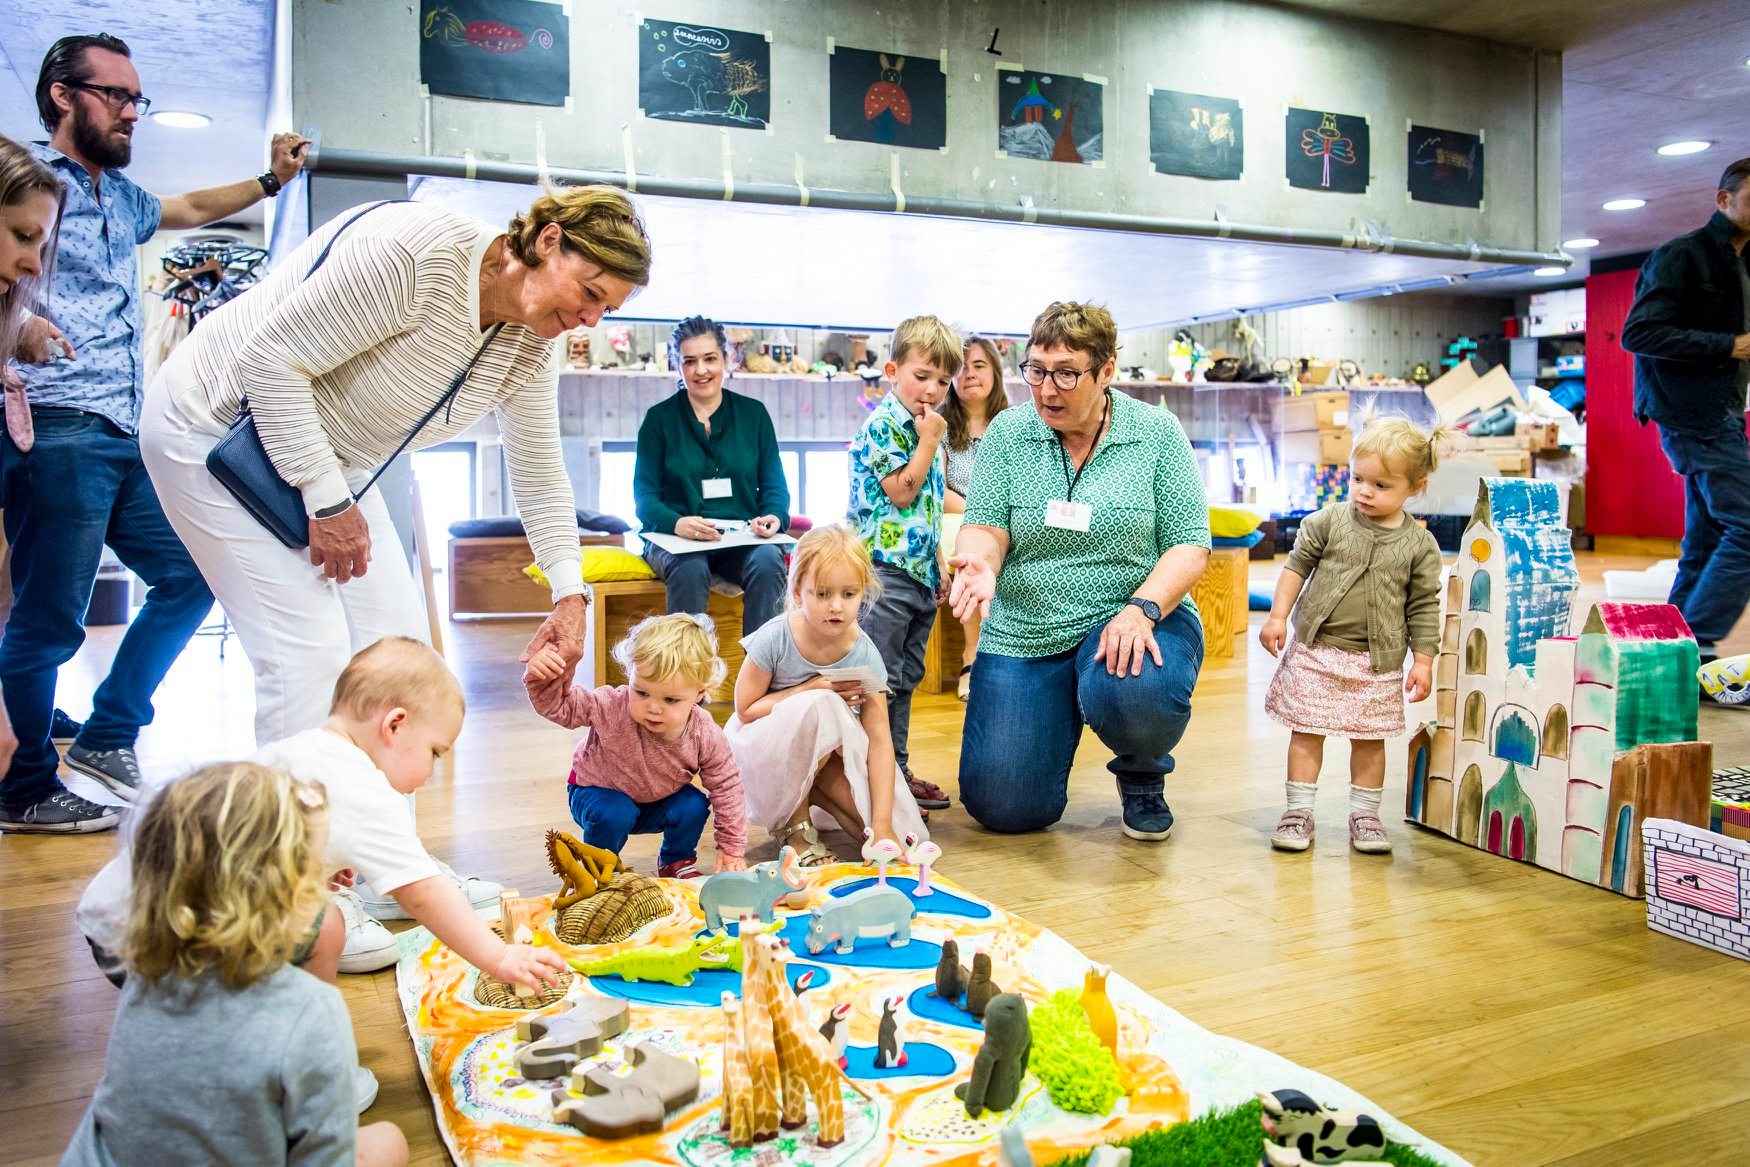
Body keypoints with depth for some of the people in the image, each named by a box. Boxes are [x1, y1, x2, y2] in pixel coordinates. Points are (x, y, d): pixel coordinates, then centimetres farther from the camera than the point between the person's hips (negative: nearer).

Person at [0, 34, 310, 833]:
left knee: (188, 578, 9)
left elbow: (191, 210, 42)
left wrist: (271, 181, 39)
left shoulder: (120, 198, 23)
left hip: (128, 437, 9)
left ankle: (107, 738, 19)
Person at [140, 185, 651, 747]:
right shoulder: (415, 250, -30)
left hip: (330, 460, 8)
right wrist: (329, 503, -24)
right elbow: (272, 360, -28)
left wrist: (570, 594, -4)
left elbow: (540, 477, 4)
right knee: (309, 653, -16)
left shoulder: (530, 348, -5)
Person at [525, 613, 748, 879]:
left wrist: (732, 849, -10)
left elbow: (726, 787, -15)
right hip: (598, 792, -3)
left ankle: (677, 862, 10)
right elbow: (561, 706, -27)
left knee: (693, 806, -20)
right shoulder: (611, 707, -35)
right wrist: (543, 680, -51)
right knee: (615, 814, -31)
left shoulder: (705, 737, -28)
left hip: (658, 801, 3)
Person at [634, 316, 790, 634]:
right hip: (675, 537, -1)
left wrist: (775, 517, -12)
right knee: (689, 568, -36)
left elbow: (775, 485, 12)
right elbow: (645, 495, 2)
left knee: (767, 562, -32)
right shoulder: (659, 418, 8)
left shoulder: (753, 413, 13)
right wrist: (677, 523, -21)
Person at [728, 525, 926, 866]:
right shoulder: (775, 638, -23)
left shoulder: (864, 654, -18)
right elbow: (746, 709, -15)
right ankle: (794, 823, -13)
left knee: (905, 833, -14)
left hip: (829, 754, 3)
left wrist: (882, 823, -29)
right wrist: (810, 691, -27)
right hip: (762, 747, -3)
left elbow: (879, 740, -21)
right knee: (820, 707, -37)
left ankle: (809, 790, 8)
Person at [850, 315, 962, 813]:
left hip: (920, 573, 9)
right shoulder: (882, 424, -10)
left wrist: (938, 565, 20)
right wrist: (930, 440, -12)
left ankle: (897, 770, 23)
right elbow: (901, 491, -19)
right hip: (886, 569, -9)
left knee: (905, 678, 14)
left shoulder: (925, 429, 16)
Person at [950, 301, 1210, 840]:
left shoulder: (1157, 432, -2)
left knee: (1136, 693, -38)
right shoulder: (1007, 432, 2)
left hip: (1134, 619, -2)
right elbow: (985, 527, -3)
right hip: (1024, 633, 2)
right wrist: (981, 563, -28)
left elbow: (1189, 545, -5)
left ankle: (1142, 775, 1)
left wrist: (1141, 608, -24)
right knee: (1004, 807, -6)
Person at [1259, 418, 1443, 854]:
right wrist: (1278, 616, -1)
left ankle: (1364, 815, 24)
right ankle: (1299, 811, 15)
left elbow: (1423, 606, 3)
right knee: (1307, 731, 5)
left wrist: (1423, 661, 1)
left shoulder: (1419, 545, -3)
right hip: (1315, 650, 0)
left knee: (1369, 739, 10)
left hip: (1378, 661, 0)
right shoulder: (1329, 522, -4)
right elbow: (1297, 565, 4)